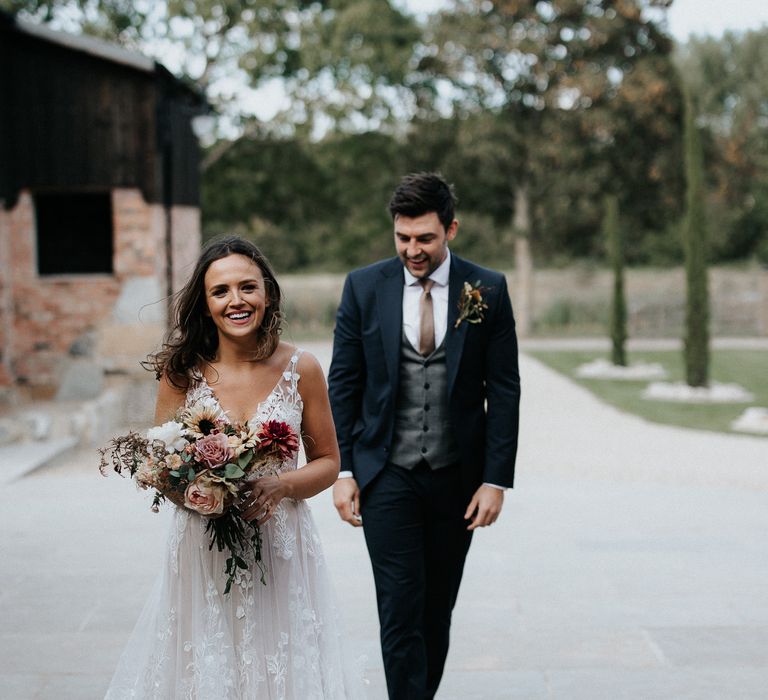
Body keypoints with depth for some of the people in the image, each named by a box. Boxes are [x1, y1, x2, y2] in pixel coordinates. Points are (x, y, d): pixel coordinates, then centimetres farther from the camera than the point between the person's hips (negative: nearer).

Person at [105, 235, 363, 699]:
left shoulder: (301, 369, -4)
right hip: (202, 553, 0)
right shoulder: (182, 373, -4)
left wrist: (281, 486, -15)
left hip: (282, 553, 0)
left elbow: (328, 462, 4)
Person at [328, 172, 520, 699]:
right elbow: (343, 383, 2)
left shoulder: (487, 291, -2)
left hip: (457, 476, 1)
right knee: (401, 611, -5)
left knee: (437, 609, 12)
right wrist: (343, 470, -3)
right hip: (386, 474, -1)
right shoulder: (364, 287, -1)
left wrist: (496, 479, -6)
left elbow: (504, 392, -1)